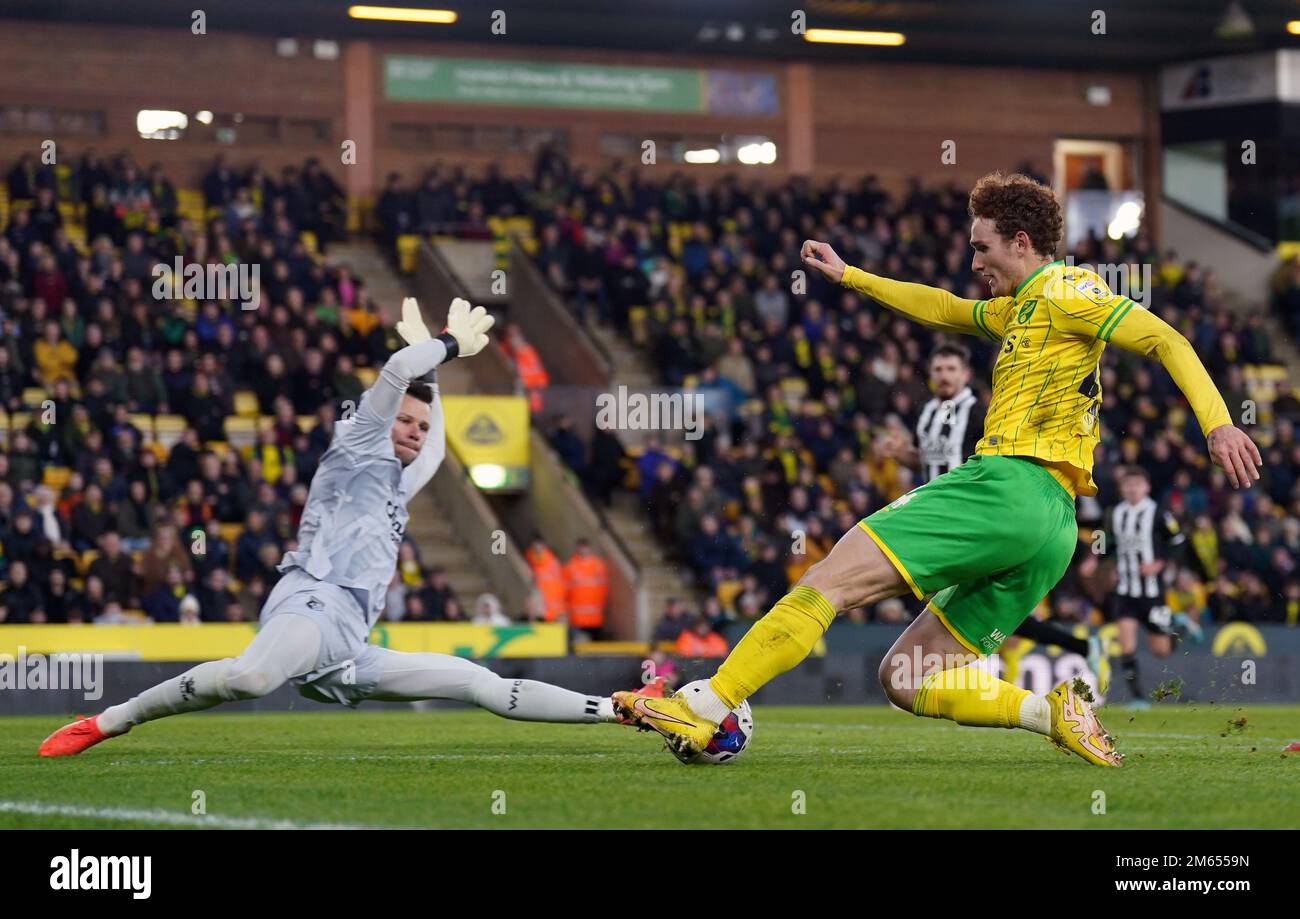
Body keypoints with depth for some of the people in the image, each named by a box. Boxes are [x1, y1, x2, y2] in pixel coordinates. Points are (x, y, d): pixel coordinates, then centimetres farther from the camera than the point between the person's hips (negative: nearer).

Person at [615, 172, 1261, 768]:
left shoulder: (1062, 290, 1)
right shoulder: (1019, 310, 29)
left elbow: (1166, 341, -9)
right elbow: (942, 309, 45)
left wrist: (1216, 423, -22)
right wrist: (848, 277, 45)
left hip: (1009, 485, -10)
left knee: (830, 577, -14)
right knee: (904, 681, 6)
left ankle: (702, 709, -21)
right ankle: (1054, 713, -10)